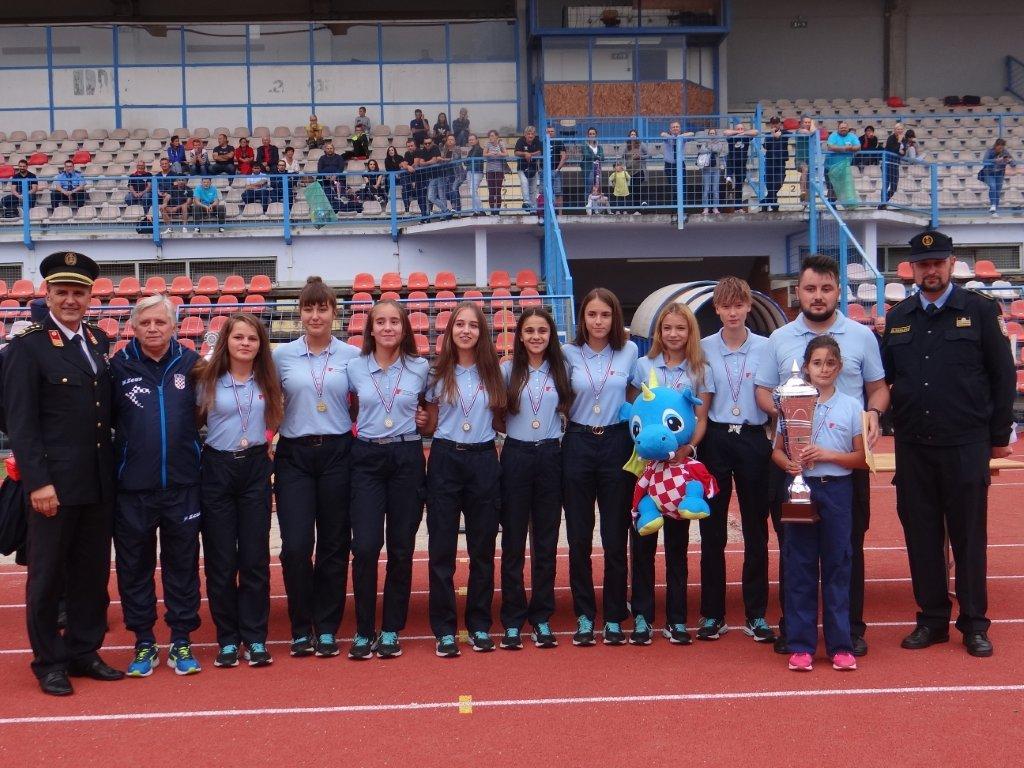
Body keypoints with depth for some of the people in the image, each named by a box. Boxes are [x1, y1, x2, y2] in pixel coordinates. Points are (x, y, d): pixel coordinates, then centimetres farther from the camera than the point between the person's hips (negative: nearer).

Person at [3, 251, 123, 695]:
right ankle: (49, 662, 18)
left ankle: (84, 652, 26)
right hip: (54, 485, -6)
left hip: (98, 484, 6)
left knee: (93, 572, 13)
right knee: (48, 575, 6)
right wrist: (38, 482, -17)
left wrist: (112, 471, 8)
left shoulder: (99, 342, 10)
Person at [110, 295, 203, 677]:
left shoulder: (190, 363, 1)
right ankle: (144, 643, 20)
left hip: (182, 486, 0)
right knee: (134, 566, 7)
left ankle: (182, 641, 19)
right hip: (132, 487, 0)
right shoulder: (120, 366, -1)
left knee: (183, 565, 8)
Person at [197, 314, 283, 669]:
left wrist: (266, 442, 6)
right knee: (220, 560, 2)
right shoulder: (208, 381, -1)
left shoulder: (267, 382, 5)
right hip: (218, 469, -1)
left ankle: (255, 639, 9)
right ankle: (227, 639, 11)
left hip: (255, 469, 1)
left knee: (255, 558, 1)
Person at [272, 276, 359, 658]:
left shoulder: (352, 355, 3)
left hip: (338, 453, 0)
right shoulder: (282, 355, 4)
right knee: (295, 546, -7)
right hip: (294, 455, 0)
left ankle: (327, 628, 16)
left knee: (334, 544, 5)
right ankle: (300, 628, 10)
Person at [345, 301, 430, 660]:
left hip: (407, 458, 0)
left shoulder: (420, 368, 3)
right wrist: (366, 425, 6)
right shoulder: (354, 367, 3)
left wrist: (418, 419, 6)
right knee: (365, 546, -9)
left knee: (401, 547, 4)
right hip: (366, 458, 0)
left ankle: (391, 630, 16)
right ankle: (363, 630, 5)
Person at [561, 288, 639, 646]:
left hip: (617, 443, 0)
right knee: (579, 538, 5)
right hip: (578, 444, 0)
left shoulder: (629, 351, 2)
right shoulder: (569, 353, 1)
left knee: (615, 537, 3)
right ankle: (584, 616, 15)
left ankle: (614, 618, 14)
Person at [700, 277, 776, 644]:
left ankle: (756, 615, 13)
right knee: (712, 530, 5)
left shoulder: (766, 347, 1)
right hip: (715, 440, 1)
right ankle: (712, 612, 14)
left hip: (754, 439, 0)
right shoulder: (703, 348, 3)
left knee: (756, 531, 5)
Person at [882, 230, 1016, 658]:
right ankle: (931, 619, 18)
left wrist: (999, 436, 1)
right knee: (921, 534, 7)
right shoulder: (898, 318, 11)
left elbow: (1003, 376, 2)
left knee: (969, 534, 3)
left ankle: (974, 623, 13)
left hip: (966, 445, -3)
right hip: (913, 446, 3)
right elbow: (883, 377, 13)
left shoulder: (980, 311, 1)